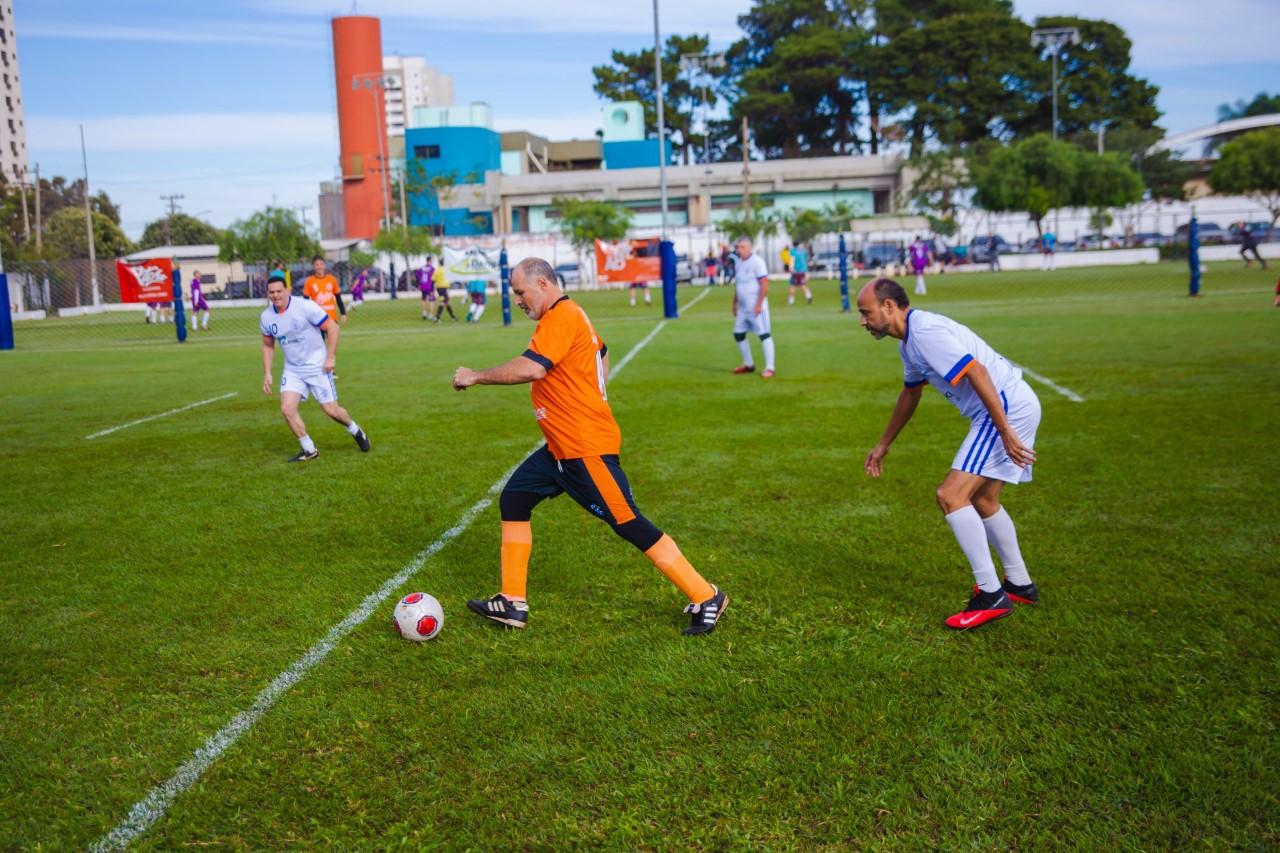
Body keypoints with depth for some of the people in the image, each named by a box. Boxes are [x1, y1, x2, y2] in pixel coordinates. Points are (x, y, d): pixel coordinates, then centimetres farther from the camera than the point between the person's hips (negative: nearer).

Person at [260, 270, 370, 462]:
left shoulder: (305, 306, -17)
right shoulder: (267, 317, -1)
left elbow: (332, 327, -12)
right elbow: (268, 346, 13)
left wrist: (331, 357, -15)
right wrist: (267, 373, 6)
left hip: (317, 367, -4)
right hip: (292, 370, 4)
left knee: (331, 410, -2)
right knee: (286, 408, -12)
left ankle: (357, 432, 29)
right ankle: (309, 450, 4)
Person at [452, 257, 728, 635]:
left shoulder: (560, 318, -17)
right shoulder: (570, 315, 14)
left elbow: (530, 367, -29)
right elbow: (602, 355, 28)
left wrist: (475, 376, -17)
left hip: (586, 449, -11)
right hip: (562, 447, 11)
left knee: (630, 525, -7)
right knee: (513, 499, 10)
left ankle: (706, 599, 4)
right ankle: (513, 603, 15)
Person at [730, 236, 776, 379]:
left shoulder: (756, 261, -12)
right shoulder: (738, 262, 11)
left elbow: (765, 284, -16)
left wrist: (759, 304, -19)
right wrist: (735, 304, 19)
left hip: (756, 306, -9)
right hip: (743, 307, 9)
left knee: (764, 335, -6)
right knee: (738, 334, 12)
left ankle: (769, 368, -4)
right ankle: (748, 364, 25)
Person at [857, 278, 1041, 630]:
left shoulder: (925, 330, -17)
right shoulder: (910, 340, 16)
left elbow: (977, 371, -25)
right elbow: (910, 393, 31)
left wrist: (1005, 433, -28)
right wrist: (883, 445, 38)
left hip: (1007, 408, -11)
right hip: (1016, 406, 11)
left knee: (951, 496, -15)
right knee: (981, 500, 22)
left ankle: (991, 596, -9)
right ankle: (1020, 585, 34)